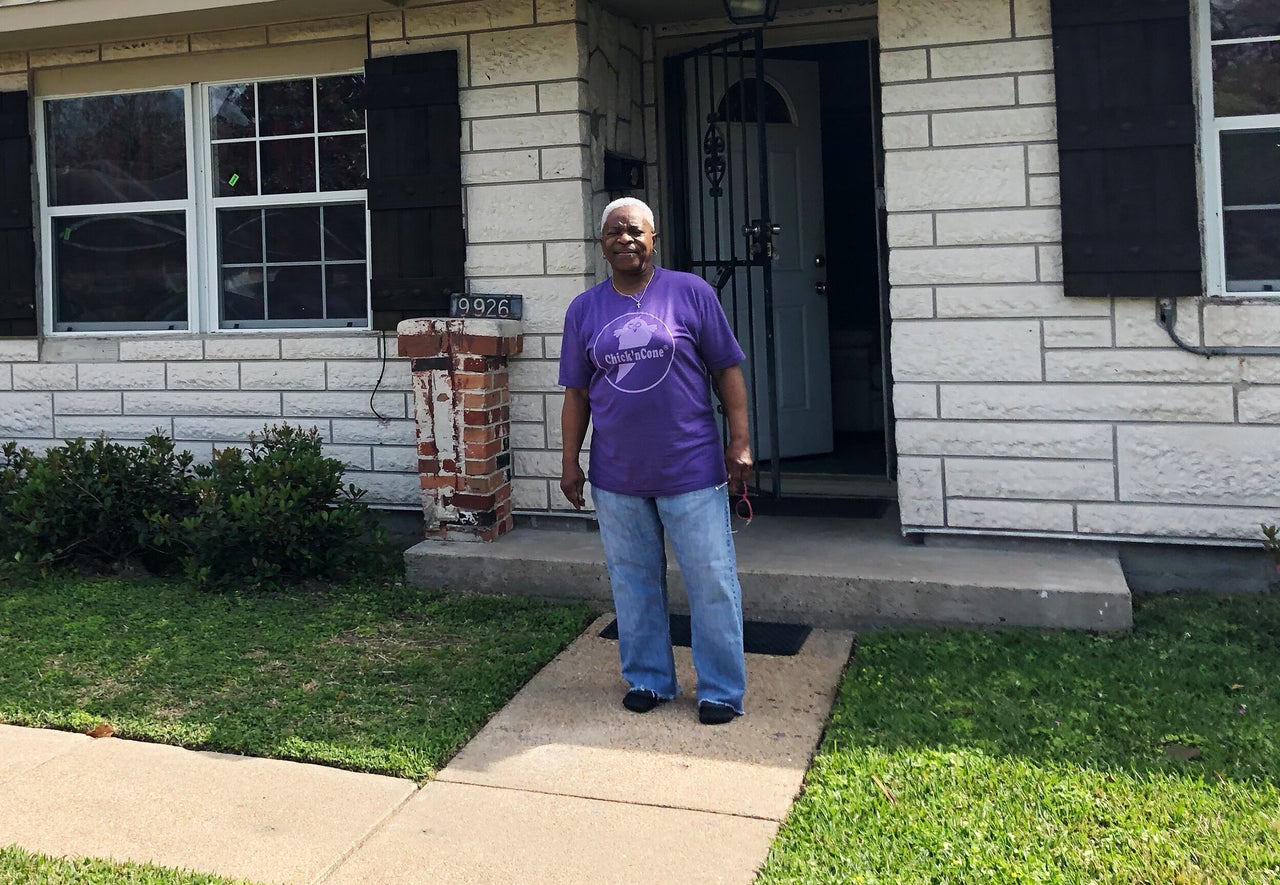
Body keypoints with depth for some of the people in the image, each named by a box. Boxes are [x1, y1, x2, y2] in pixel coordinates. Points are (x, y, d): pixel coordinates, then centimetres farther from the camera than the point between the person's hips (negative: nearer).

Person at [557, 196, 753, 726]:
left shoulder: (691, 293, -1)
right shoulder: (584, 310, 7)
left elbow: (727, 370, 1)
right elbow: (577, 392, 11)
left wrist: (740, 442, -5)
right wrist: (570, 461, 7)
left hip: (692, 469, -2)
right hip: (617, 477, 3)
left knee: (711, 582, 2)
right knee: (633, 582, 12)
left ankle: (722, 689, 14)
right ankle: (648, 679, 27)